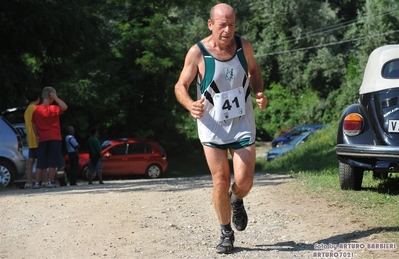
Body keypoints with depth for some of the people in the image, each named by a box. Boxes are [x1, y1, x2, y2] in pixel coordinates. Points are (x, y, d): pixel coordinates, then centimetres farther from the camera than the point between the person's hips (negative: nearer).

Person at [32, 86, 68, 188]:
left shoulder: (36, 109, 4)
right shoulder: (53, 109, -9)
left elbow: (34, 124, 6)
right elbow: (64, 107, -23)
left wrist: (37, 135, 13)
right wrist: (56, 98, -15)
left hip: (42, 139, 4)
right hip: (54, 138, -4)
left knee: (40, 162, 8)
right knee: (53, 162, 0)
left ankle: (37, 182, 4)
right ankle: (50, 182, -4)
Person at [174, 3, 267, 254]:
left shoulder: (244, 46, -5)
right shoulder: (197, 53, -14)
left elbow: (254, 71, 14)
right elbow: (181, 86, -6)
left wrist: (259, 93, -5)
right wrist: (191, 105, -26)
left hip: (242, 123, 2)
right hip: (212, 125, -2)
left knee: (244, 181, -5)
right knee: (220, 182, -1)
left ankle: (237, 201, 33)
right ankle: (226, 233, 19)